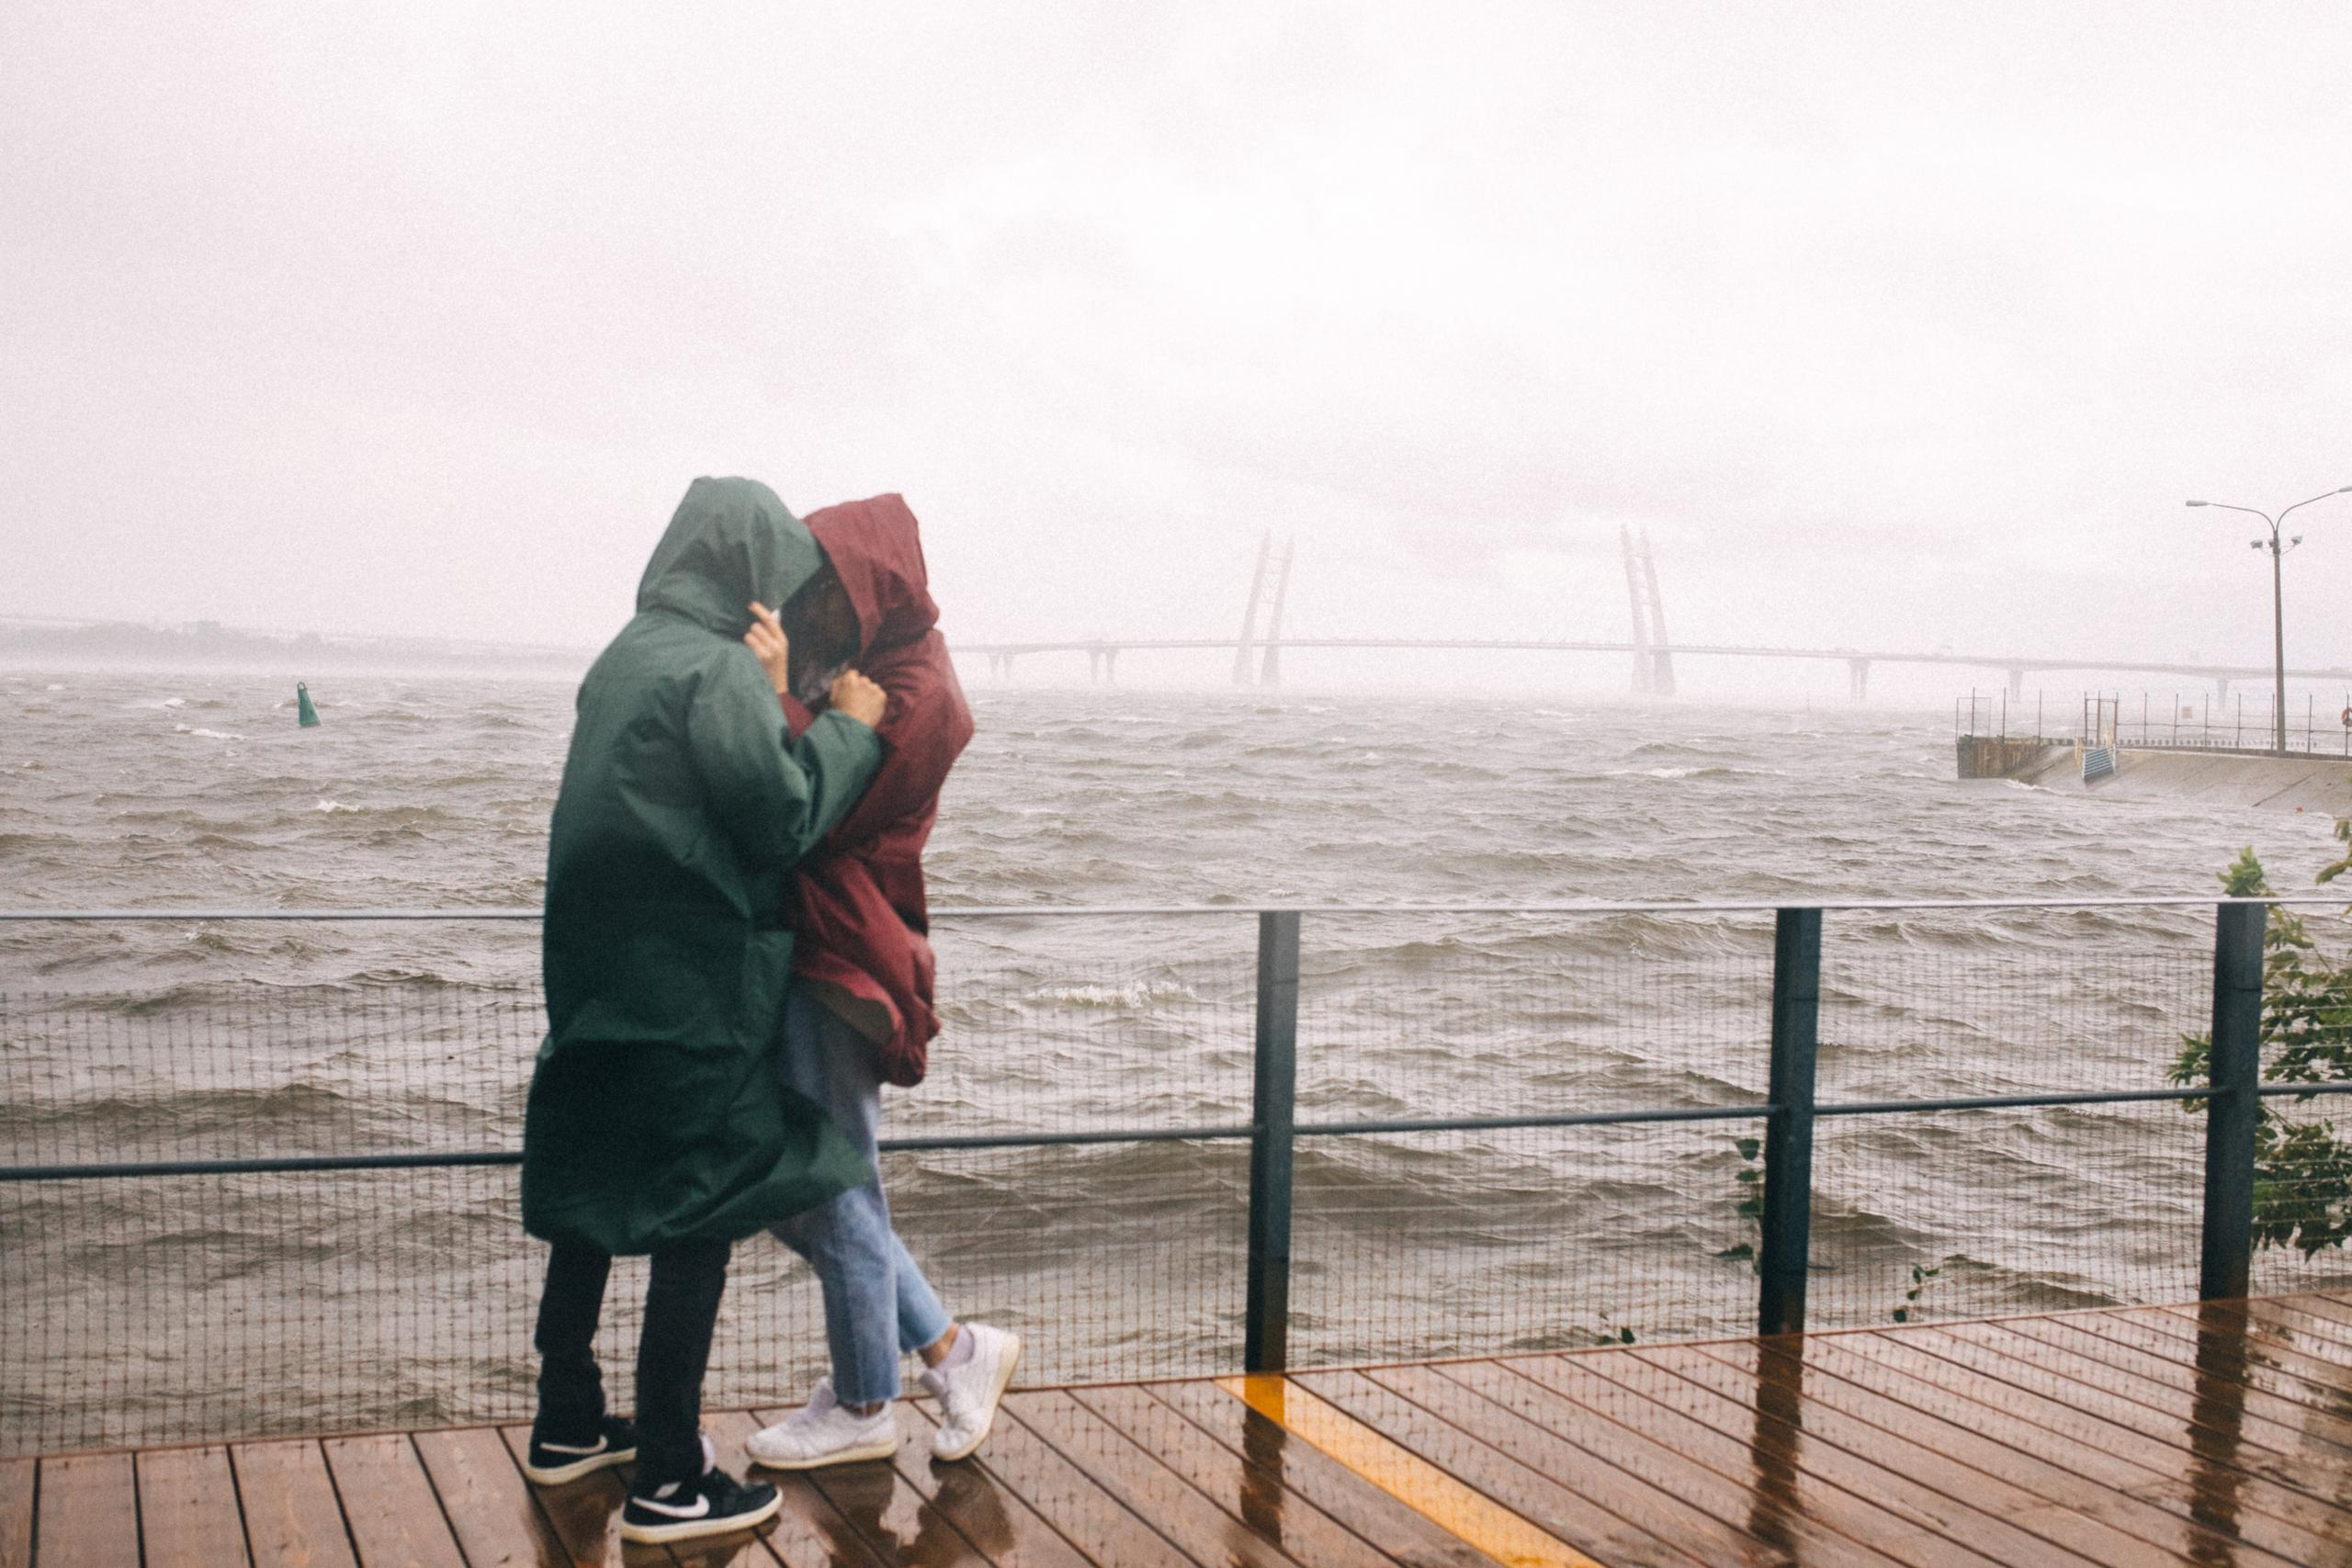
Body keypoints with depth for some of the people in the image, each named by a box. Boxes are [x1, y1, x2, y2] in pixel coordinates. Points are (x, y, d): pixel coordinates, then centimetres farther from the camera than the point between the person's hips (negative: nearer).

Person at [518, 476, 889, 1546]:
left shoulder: (627, 657, 12)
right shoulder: (718, 669, -15)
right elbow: (782, 818, -17)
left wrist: (809, 723, 13)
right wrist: (849, 728, -3)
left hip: (601, 979, 9)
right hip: (690, 989, -9)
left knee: (589, 1202, 17)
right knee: (699, 1217, -1)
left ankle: (567, 1426, 31)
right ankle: (669, 1480, 4)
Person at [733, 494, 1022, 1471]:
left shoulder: (914, 694, -15)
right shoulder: (843, 666, 12)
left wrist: (778, 697, -27)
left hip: (841, 963, -10)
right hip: (797, 947, 10)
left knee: (834, 1187, 3)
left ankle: (862, 1409, 20)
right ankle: (952, 1348, 22)